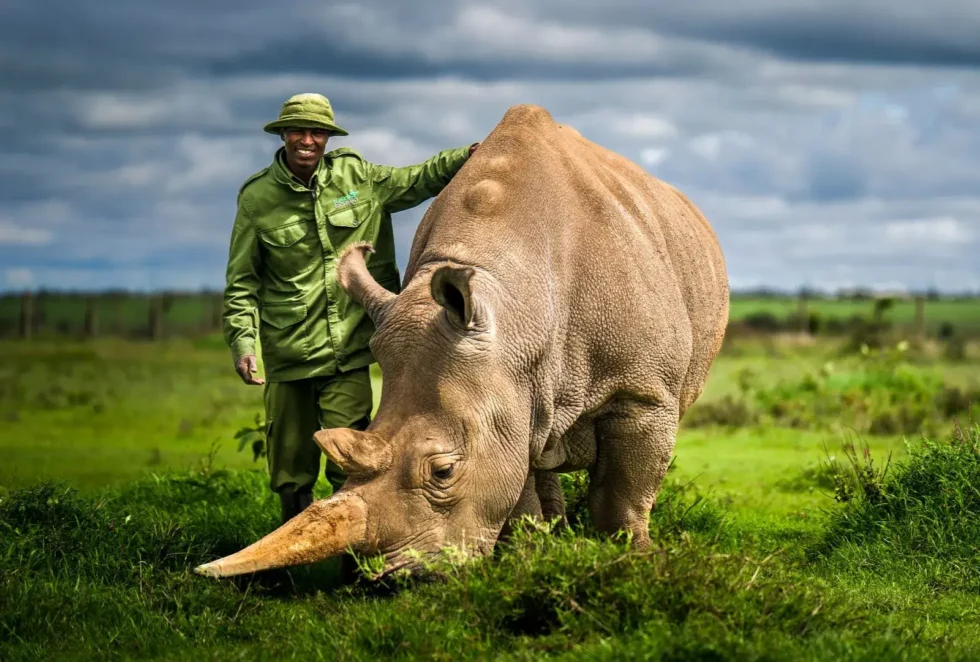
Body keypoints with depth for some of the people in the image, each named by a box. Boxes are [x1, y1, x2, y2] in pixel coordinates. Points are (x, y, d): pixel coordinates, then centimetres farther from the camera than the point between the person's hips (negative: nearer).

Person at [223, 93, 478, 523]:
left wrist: (467, 156, 9)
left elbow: (415, 181, 20)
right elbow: (242, 280, 3)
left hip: (349, 352, 1)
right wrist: (242, 340, -7)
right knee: (291, 469, 6)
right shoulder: (257, 198, 0)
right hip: (287, 355, -1)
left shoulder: (356, 176, 5)